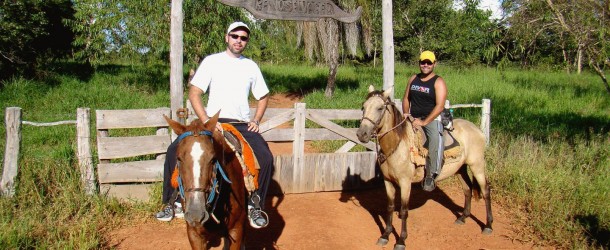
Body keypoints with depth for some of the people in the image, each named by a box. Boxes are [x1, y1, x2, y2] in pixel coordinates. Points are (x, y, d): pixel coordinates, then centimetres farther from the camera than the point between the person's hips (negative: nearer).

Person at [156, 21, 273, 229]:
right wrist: (206, 122, -14)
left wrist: (256, 120, 6)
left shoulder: (251, 66, 13)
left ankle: (254, 204, -7)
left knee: (266, 157, -22)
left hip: (242, 125, 2)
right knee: (176, 150, -19)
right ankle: (173, 201, -2)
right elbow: (194, 93, -2)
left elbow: (263, 97, 23)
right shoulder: (212, 61, 4)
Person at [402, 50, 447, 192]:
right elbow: (406, 98, 21)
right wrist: (405, 113, 0)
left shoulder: (438, 82, -6)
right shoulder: (413, 79, 12)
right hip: (413, 118, 7)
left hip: (432, 118, -7)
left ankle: (430, 176, -33)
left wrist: (424, 122, -23)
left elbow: (440, 106, -15)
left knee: (435, 137, -34)